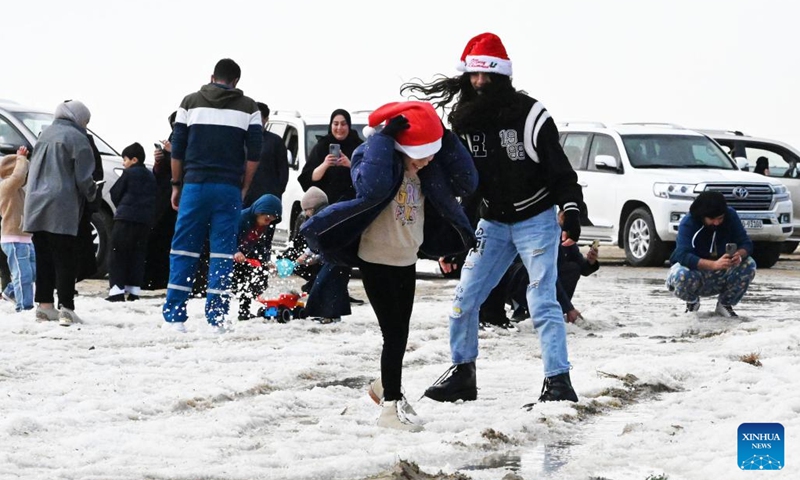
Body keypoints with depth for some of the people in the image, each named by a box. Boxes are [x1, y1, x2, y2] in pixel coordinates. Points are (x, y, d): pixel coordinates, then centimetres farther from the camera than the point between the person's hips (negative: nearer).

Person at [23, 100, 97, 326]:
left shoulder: (44, 135, 15)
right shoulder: (77, 138, -7)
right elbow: (83, 178, -10)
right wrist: (91, 192, 10)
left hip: (36, 206, 7)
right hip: (62, 209, -7)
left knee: (43, 257, 11)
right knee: (65, 259, -5)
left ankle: (44, 304, 13)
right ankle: (66, 308, -9)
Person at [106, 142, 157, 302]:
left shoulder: (129, 173, -4)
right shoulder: (151, 177, 16)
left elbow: (115, 193, 1)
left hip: (126, 217, -6)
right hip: (145, 220, 6)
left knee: (118, 254, -2)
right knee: (138, 254, 8)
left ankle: (117, 289, -9)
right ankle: (134, 290, 4)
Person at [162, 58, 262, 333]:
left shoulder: (191, 103, 7)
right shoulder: (248, 108, 6)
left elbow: (177, 148, 5)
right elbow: (254, 153, 0)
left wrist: (176, 184, 13)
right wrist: (244, 188, 10)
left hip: (194, 185, 0)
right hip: (229, 188, 0)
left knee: (184, 249, 4)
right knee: (222, 252, 2)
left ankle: (174, 316, 1)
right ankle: (217, 318, -1)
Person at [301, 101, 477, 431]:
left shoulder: (429, 168, -3)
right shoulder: (375, 157, -21)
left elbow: (467, 183, -11)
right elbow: (371, 187, -43)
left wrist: (447, 140, -18)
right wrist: (386, 137, -39)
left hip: (407, 259, 7)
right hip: (376, 259, -6)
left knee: (400, 331, 19)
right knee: (394, 332, -8)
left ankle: (388, 384, 40)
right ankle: (391, 404, 1)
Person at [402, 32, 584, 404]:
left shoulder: (529, 115, -16)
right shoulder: (464, 121, 0)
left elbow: (560, 168, -15)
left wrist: (571, 210, -28)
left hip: (536, 220, -6)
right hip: (492, 223, 6)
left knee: (542, 302, -13)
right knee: (464, 299, 5)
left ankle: (558, 382, -11)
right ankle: (462, 375, 19)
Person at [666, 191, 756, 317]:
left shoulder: (731, 216, -13)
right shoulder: (688, 223, -25)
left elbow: (746, 243, -13)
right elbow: (683, 255, -38)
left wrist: (740, 255, -40)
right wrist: (714, 264, -53)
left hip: (721, 275, 3)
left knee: (749, 265, -23)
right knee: (681, 275, -38)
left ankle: (726, 304, 1)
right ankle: (692, 302, 0)